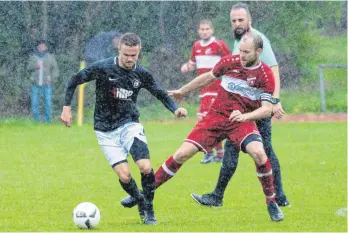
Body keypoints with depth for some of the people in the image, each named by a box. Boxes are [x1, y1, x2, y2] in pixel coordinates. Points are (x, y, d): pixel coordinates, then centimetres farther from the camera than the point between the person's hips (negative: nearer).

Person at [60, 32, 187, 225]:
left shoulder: (141, 74, -2)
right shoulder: (103, 68, -12)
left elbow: (161, 94, 11)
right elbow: (74, 81, -2)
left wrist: (175, 109, -7)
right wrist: (67, 107, -6)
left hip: (129, 125, 2)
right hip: (106, 131, -1)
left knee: (145, 167, -20)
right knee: (124, 175, -14)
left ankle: (149, 210, 1)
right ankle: (140, 202, 16)